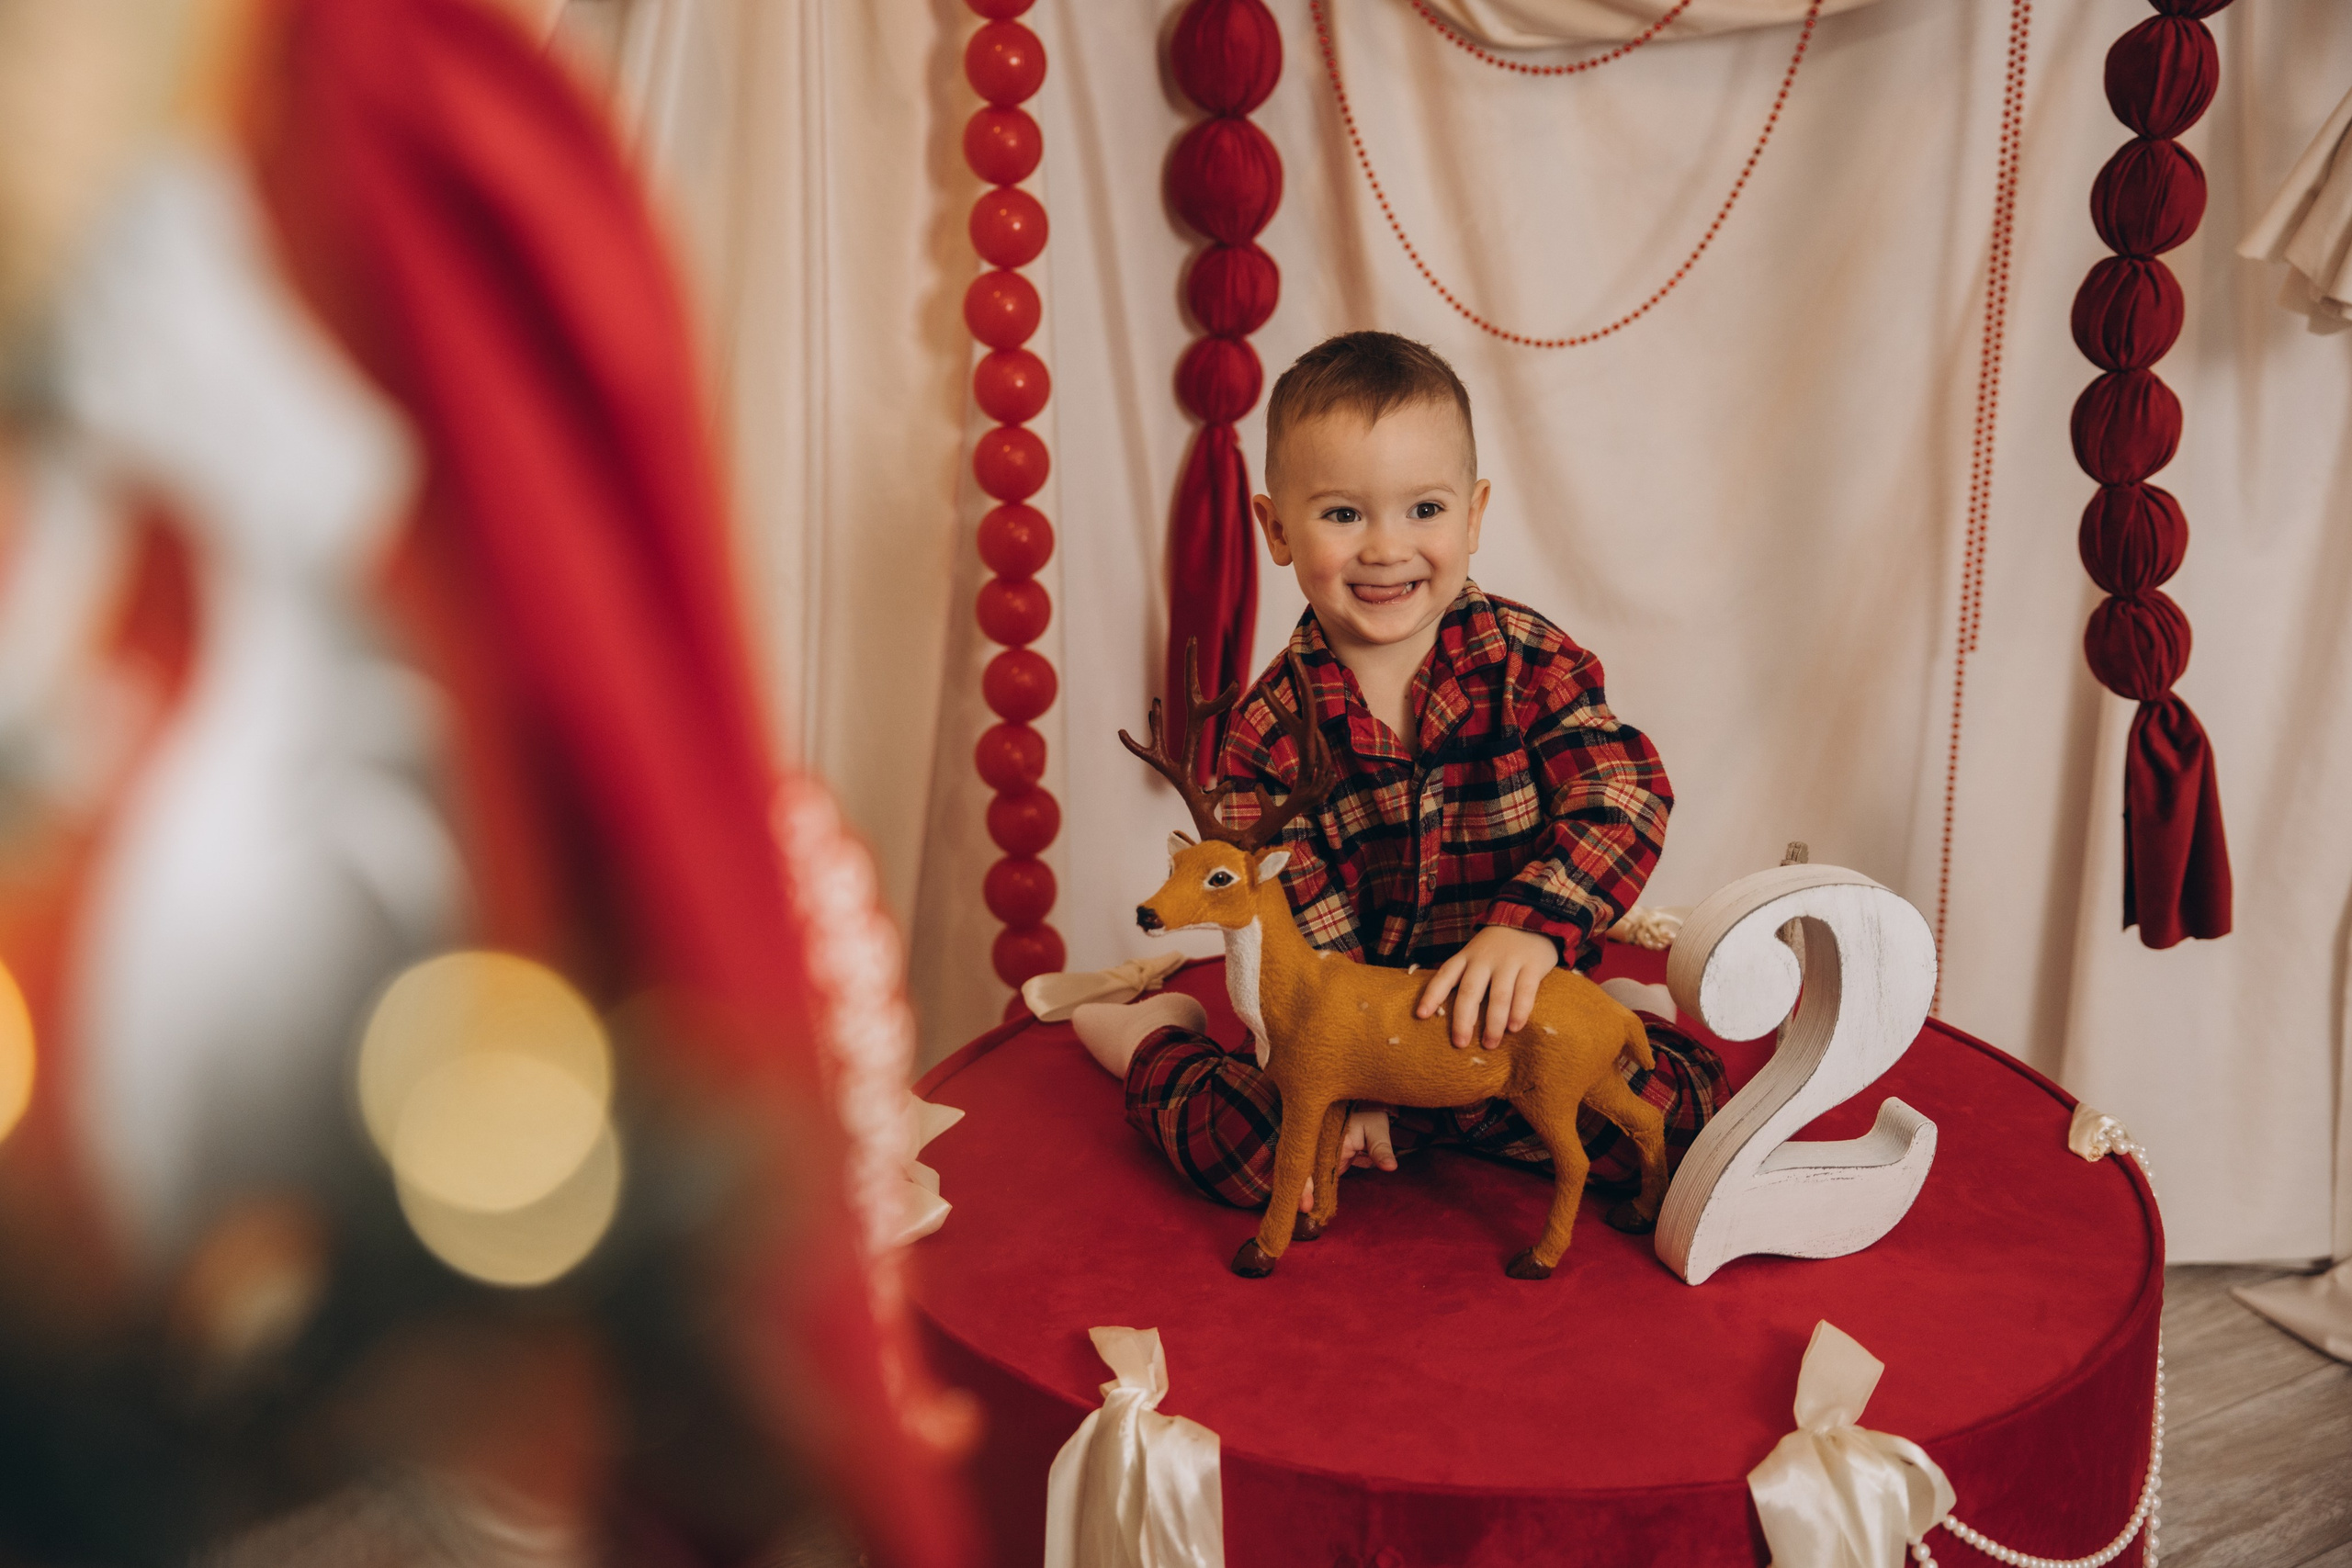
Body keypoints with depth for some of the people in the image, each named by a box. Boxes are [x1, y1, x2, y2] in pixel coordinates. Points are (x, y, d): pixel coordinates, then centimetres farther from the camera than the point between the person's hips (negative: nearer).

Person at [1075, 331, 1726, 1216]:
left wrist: (1533, 925, -36)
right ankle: (1155, 1042, 12)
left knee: (1687, 1100, -18)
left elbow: (1626, 796, -18)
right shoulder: (1267, 732, -8)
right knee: (1239, 1141, -24)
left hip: (1520, 1008, 2)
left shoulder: (1528, 658, -6)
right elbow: (1290, 927, -10)